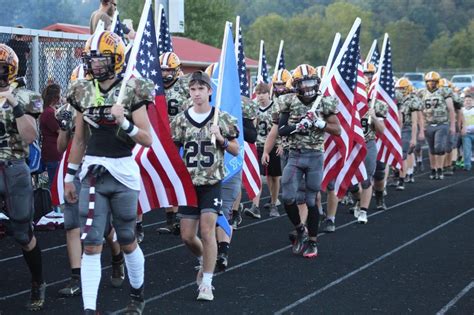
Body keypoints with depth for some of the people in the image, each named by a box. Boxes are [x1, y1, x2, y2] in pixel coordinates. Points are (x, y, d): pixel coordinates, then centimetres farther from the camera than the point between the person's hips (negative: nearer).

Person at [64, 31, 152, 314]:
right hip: (92, 173, 3)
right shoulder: (83, 92, 7)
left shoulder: (133, 91, -5)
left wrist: (123, 121, -22)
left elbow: (147, 140, -6)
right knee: (91, 245, -3)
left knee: (127, 241, 11)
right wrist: (70, 177, 15)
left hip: (123, 172, -3)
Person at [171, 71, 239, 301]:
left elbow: (236, 151, 6)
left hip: (212, 183, -2)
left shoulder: (222, 118, -1)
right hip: (189, 183, 3)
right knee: (187, 236, 5)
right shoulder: (180, 120, 2)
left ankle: (206, 283, -3)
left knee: (207, 231, -11)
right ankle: (205, 261, 37)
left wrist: (221, 139, -12)